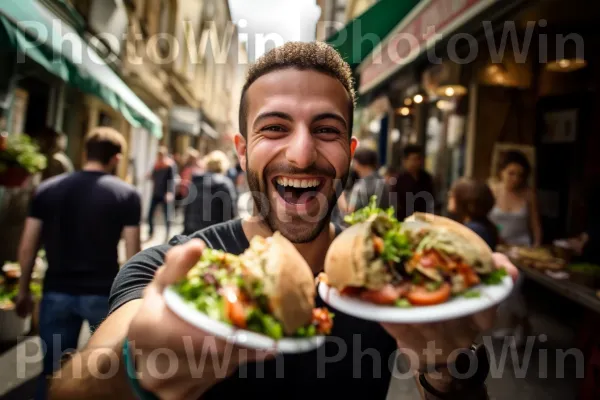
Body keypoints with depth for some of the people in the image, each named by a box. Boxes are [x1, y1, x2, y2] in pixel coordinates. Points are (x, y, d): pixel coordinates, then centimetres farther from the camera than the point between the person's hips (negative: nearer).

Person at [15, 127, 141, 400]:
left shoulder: (47, 189, 3)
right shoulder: (126, 194, -7)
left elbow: (27, 247, 3)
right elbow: (132, 254, -9)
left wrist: (23, 290, 14)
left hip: (57, 291, 3)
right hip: (104, 293, -2)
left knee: (53, 371, 15)